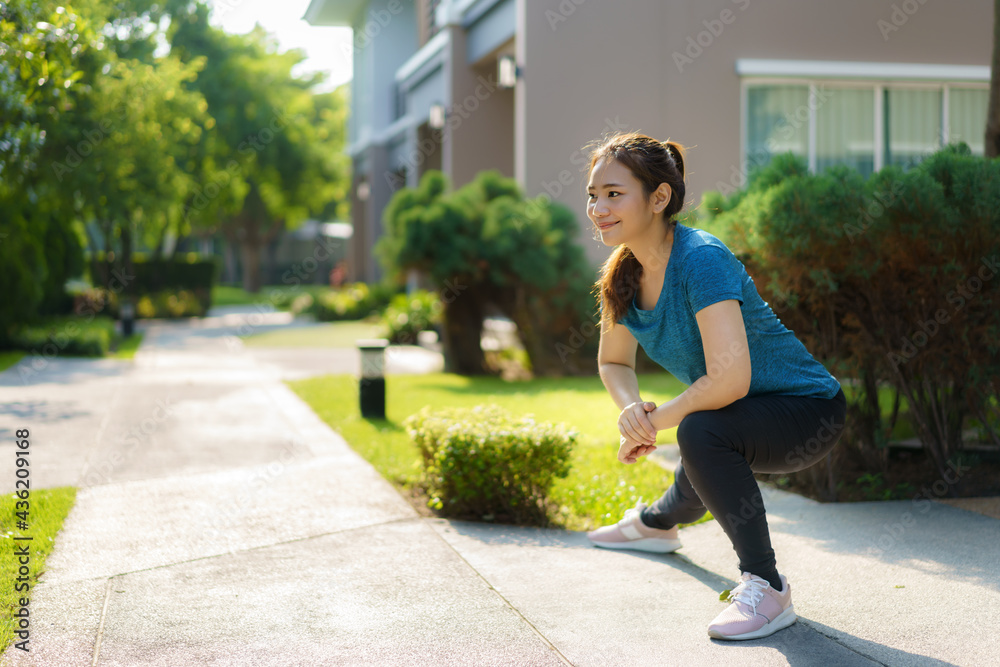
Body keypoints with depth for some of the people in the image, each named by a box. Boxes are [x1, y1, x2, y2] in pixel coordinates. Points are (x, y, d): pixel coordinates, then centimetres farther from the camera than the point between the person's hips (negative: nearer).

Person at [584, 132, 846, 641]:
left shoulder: (701, 260, -31)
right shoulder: (623, 274, -7)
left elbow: (729, 379, -39)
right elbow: (613, 362, 8)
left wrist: (654, 422, -25)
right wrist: (631, 408, -15)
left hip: (808, 410, -8)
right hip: (743, 418, 8)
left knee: (701, 432, -35)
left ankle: (766, 589, -22)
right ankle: (655, 524, 68)